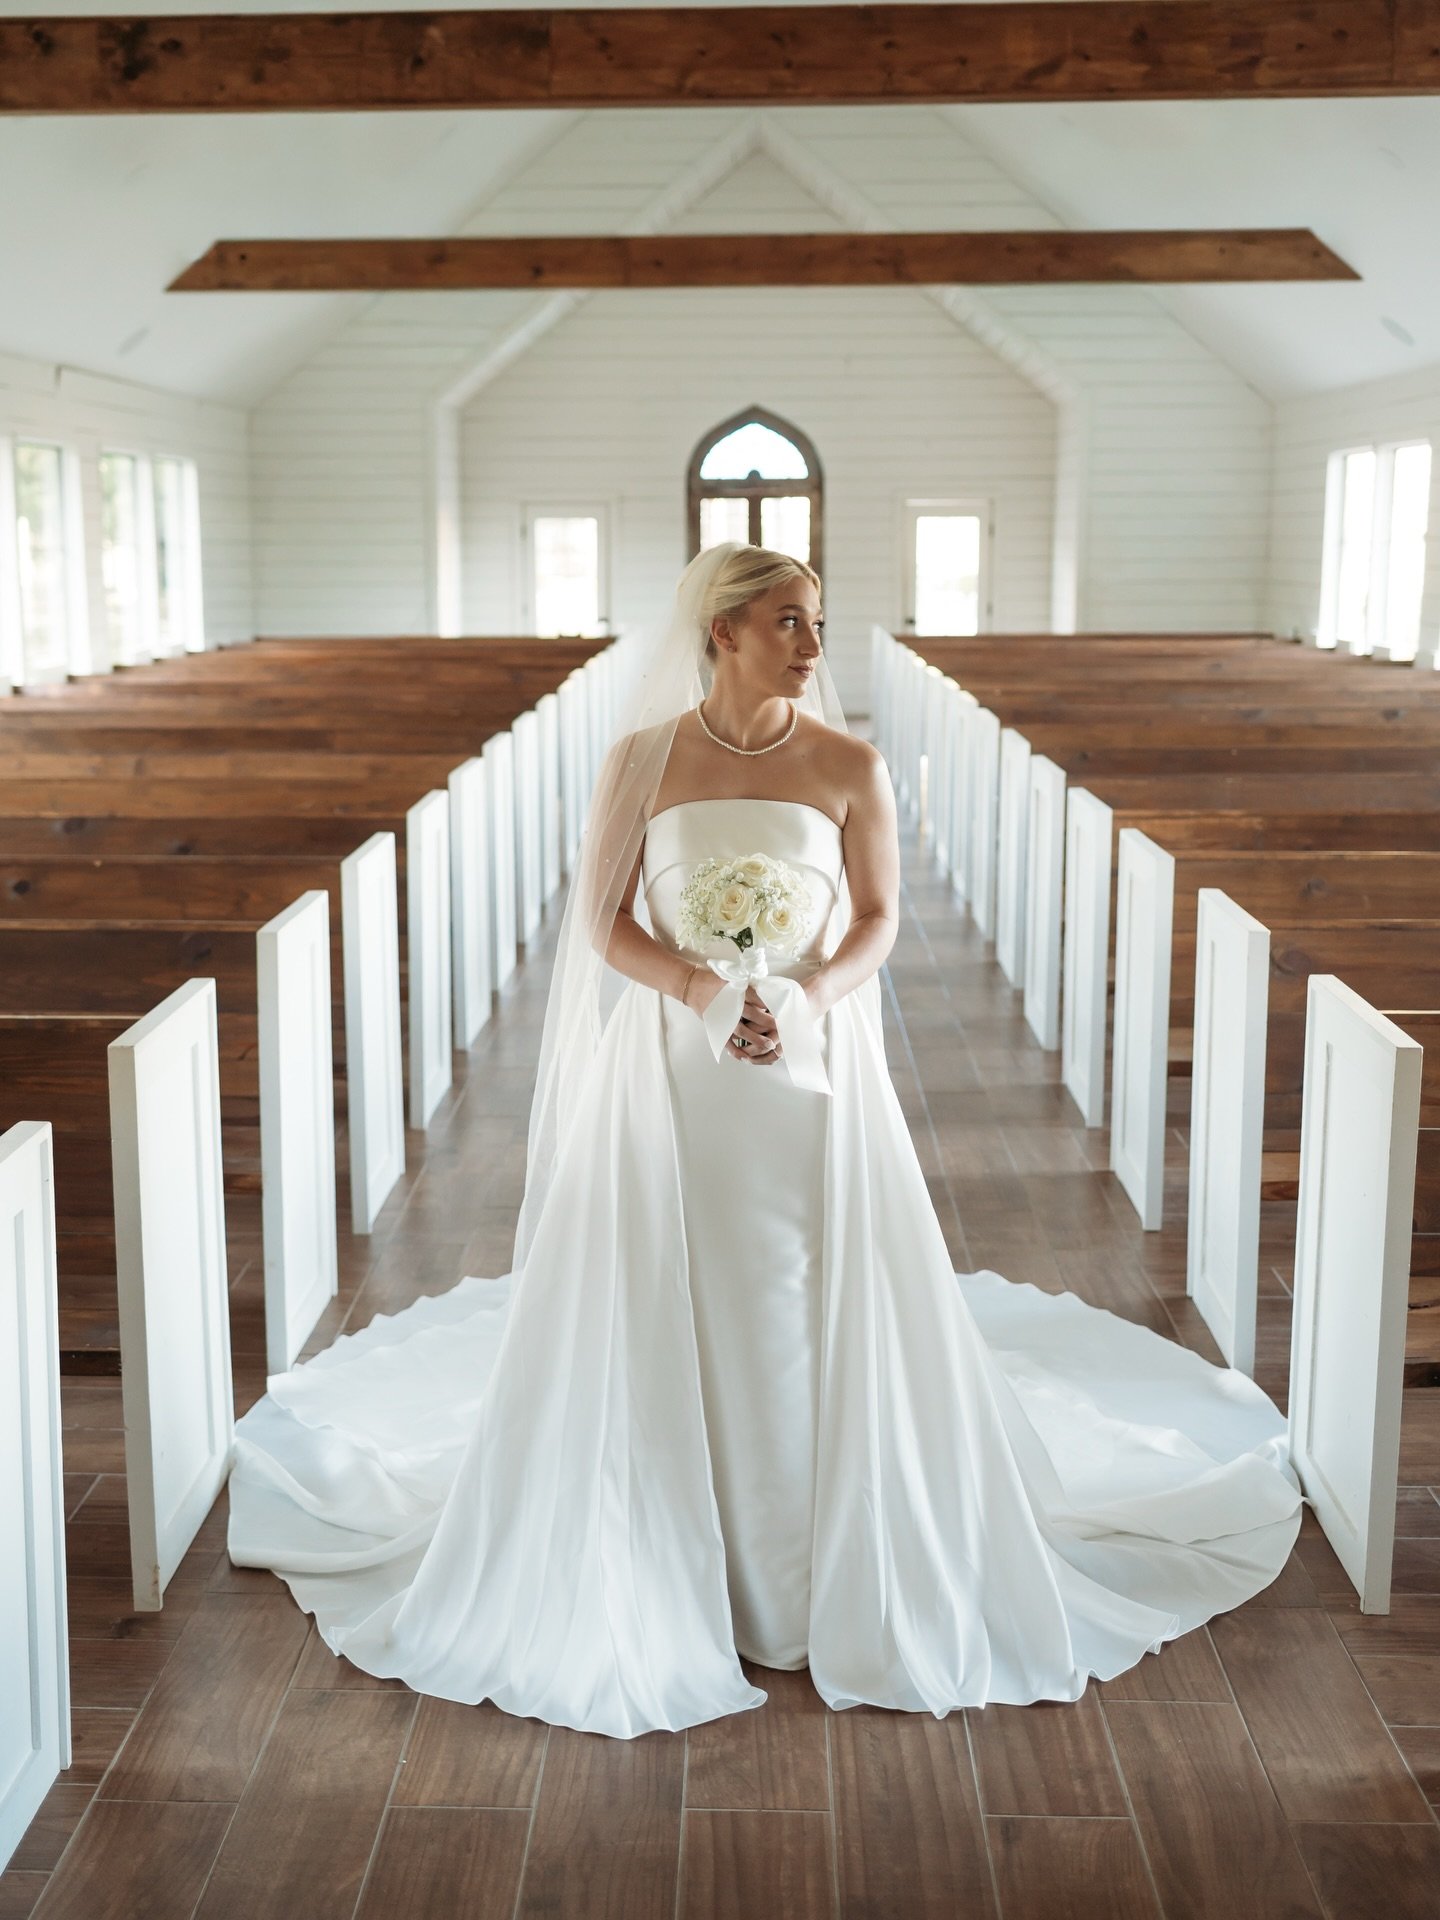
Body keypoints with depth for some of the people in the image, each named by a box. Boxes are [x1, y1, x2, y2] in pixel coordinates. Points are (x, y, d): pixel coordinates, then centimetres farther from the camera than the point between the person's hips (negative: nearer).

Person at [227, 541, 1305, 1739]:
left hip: (813, 1070, 0)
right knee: (661, 1323, 2)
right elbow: (605, 924, 0)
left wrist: (806, 998, -15)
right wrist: (701, 990, -17)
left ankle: (841, 1576, 19)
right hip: (669, 1070, 0)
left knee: (823, 1316, 2)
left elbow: (879, 920, 3)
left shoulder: (851, 767, 0)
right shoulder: (642, 761, -1)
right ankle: (670, 1581, 18)